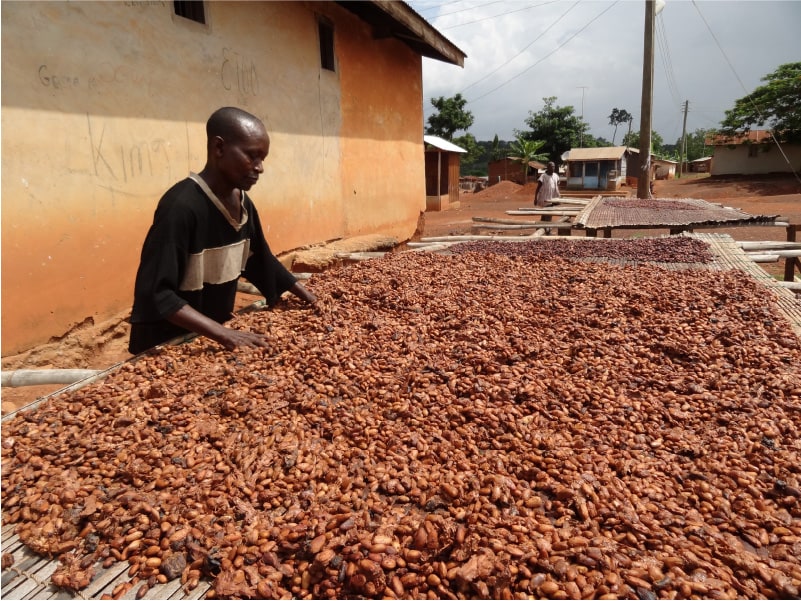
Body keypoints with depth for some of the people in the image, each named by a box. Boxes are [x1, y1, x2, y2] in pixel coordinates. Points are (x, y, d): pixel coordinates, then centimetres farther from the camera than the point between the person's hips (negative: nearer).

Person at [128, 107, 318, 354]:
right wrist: (223, 334, -35)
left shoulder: (243, 203, -2)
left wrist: (310, 299, 3)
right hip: (167, 346, -7)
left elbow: (262, 261, 9)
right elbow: (156, 293, -28)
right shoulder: (181, 206, -24)